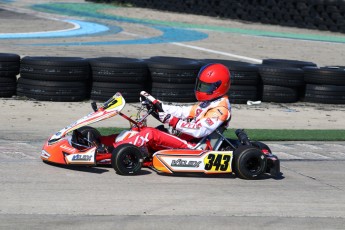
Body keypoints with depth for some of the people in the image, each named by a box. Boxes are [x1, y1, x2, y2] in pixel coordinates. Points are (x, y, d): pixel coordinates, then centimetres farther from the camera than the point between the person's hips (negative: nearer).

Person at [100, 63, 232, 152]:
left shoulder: (221, 109, -11)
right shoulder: (208, 103, 21)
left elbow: (200, 130, -23)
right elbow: (184, 112, 19)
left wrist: (174, 122, -24)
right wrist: (158, 106, 12)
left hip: (192, 147, -10)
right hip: (184, 140, 10)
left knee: (150, 133, -24)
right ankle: (102, 142, -8)